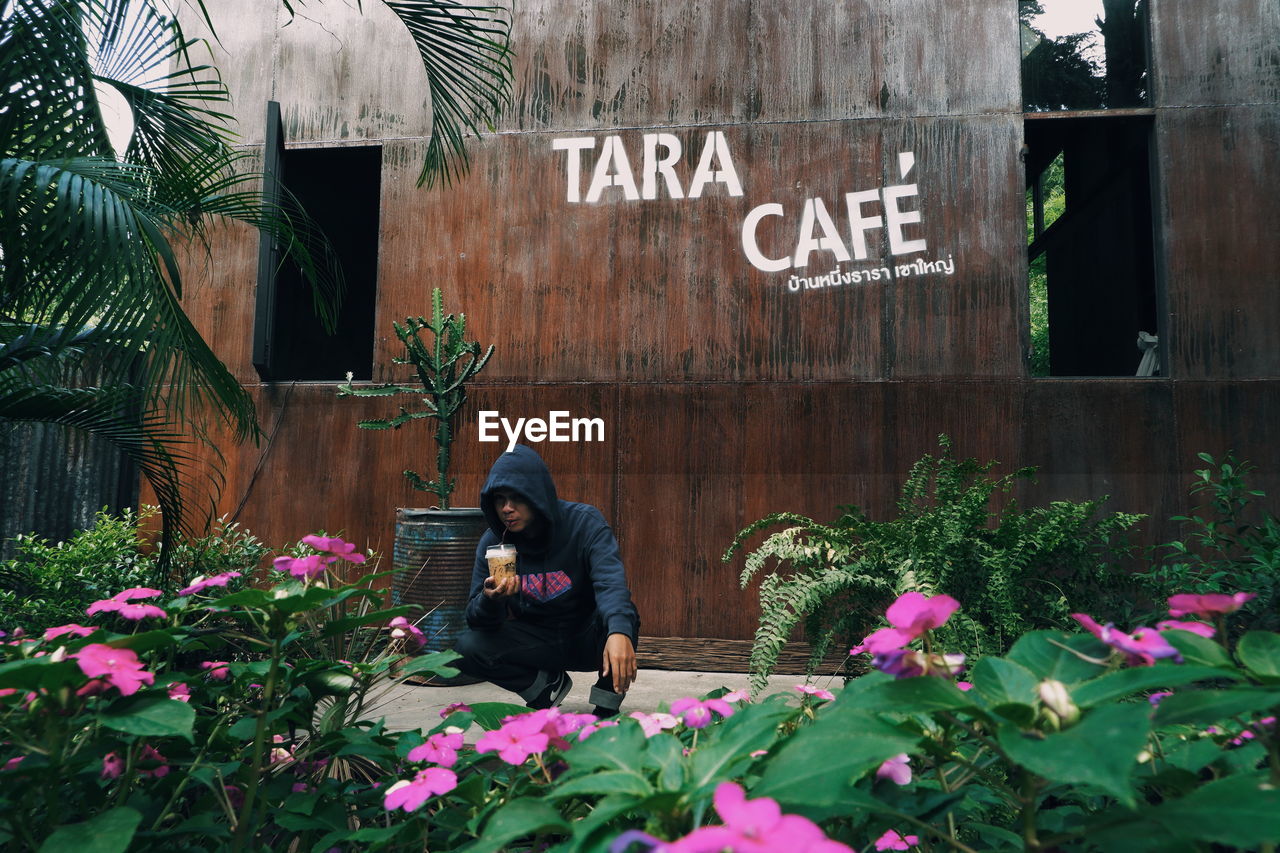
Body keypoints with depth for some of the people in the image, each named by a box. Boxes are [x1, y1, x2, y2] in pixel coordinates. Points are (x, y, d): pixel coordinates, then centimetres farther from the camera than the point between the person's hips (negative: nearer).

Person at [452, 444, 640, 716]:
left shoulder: (584, 522, -18)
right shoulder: (492, 541, -8)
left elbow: (611, 580, -35)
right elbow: (476, 620, -7)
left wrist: (619, 632, -56)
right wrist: (490, 600, -33)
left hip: (587, 639, -3)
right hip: (538, 640, 3)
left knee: (622, 615, -35)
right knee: (466, 648, -19)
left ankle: (606, 709, -11)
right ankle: (547, 686, 4)